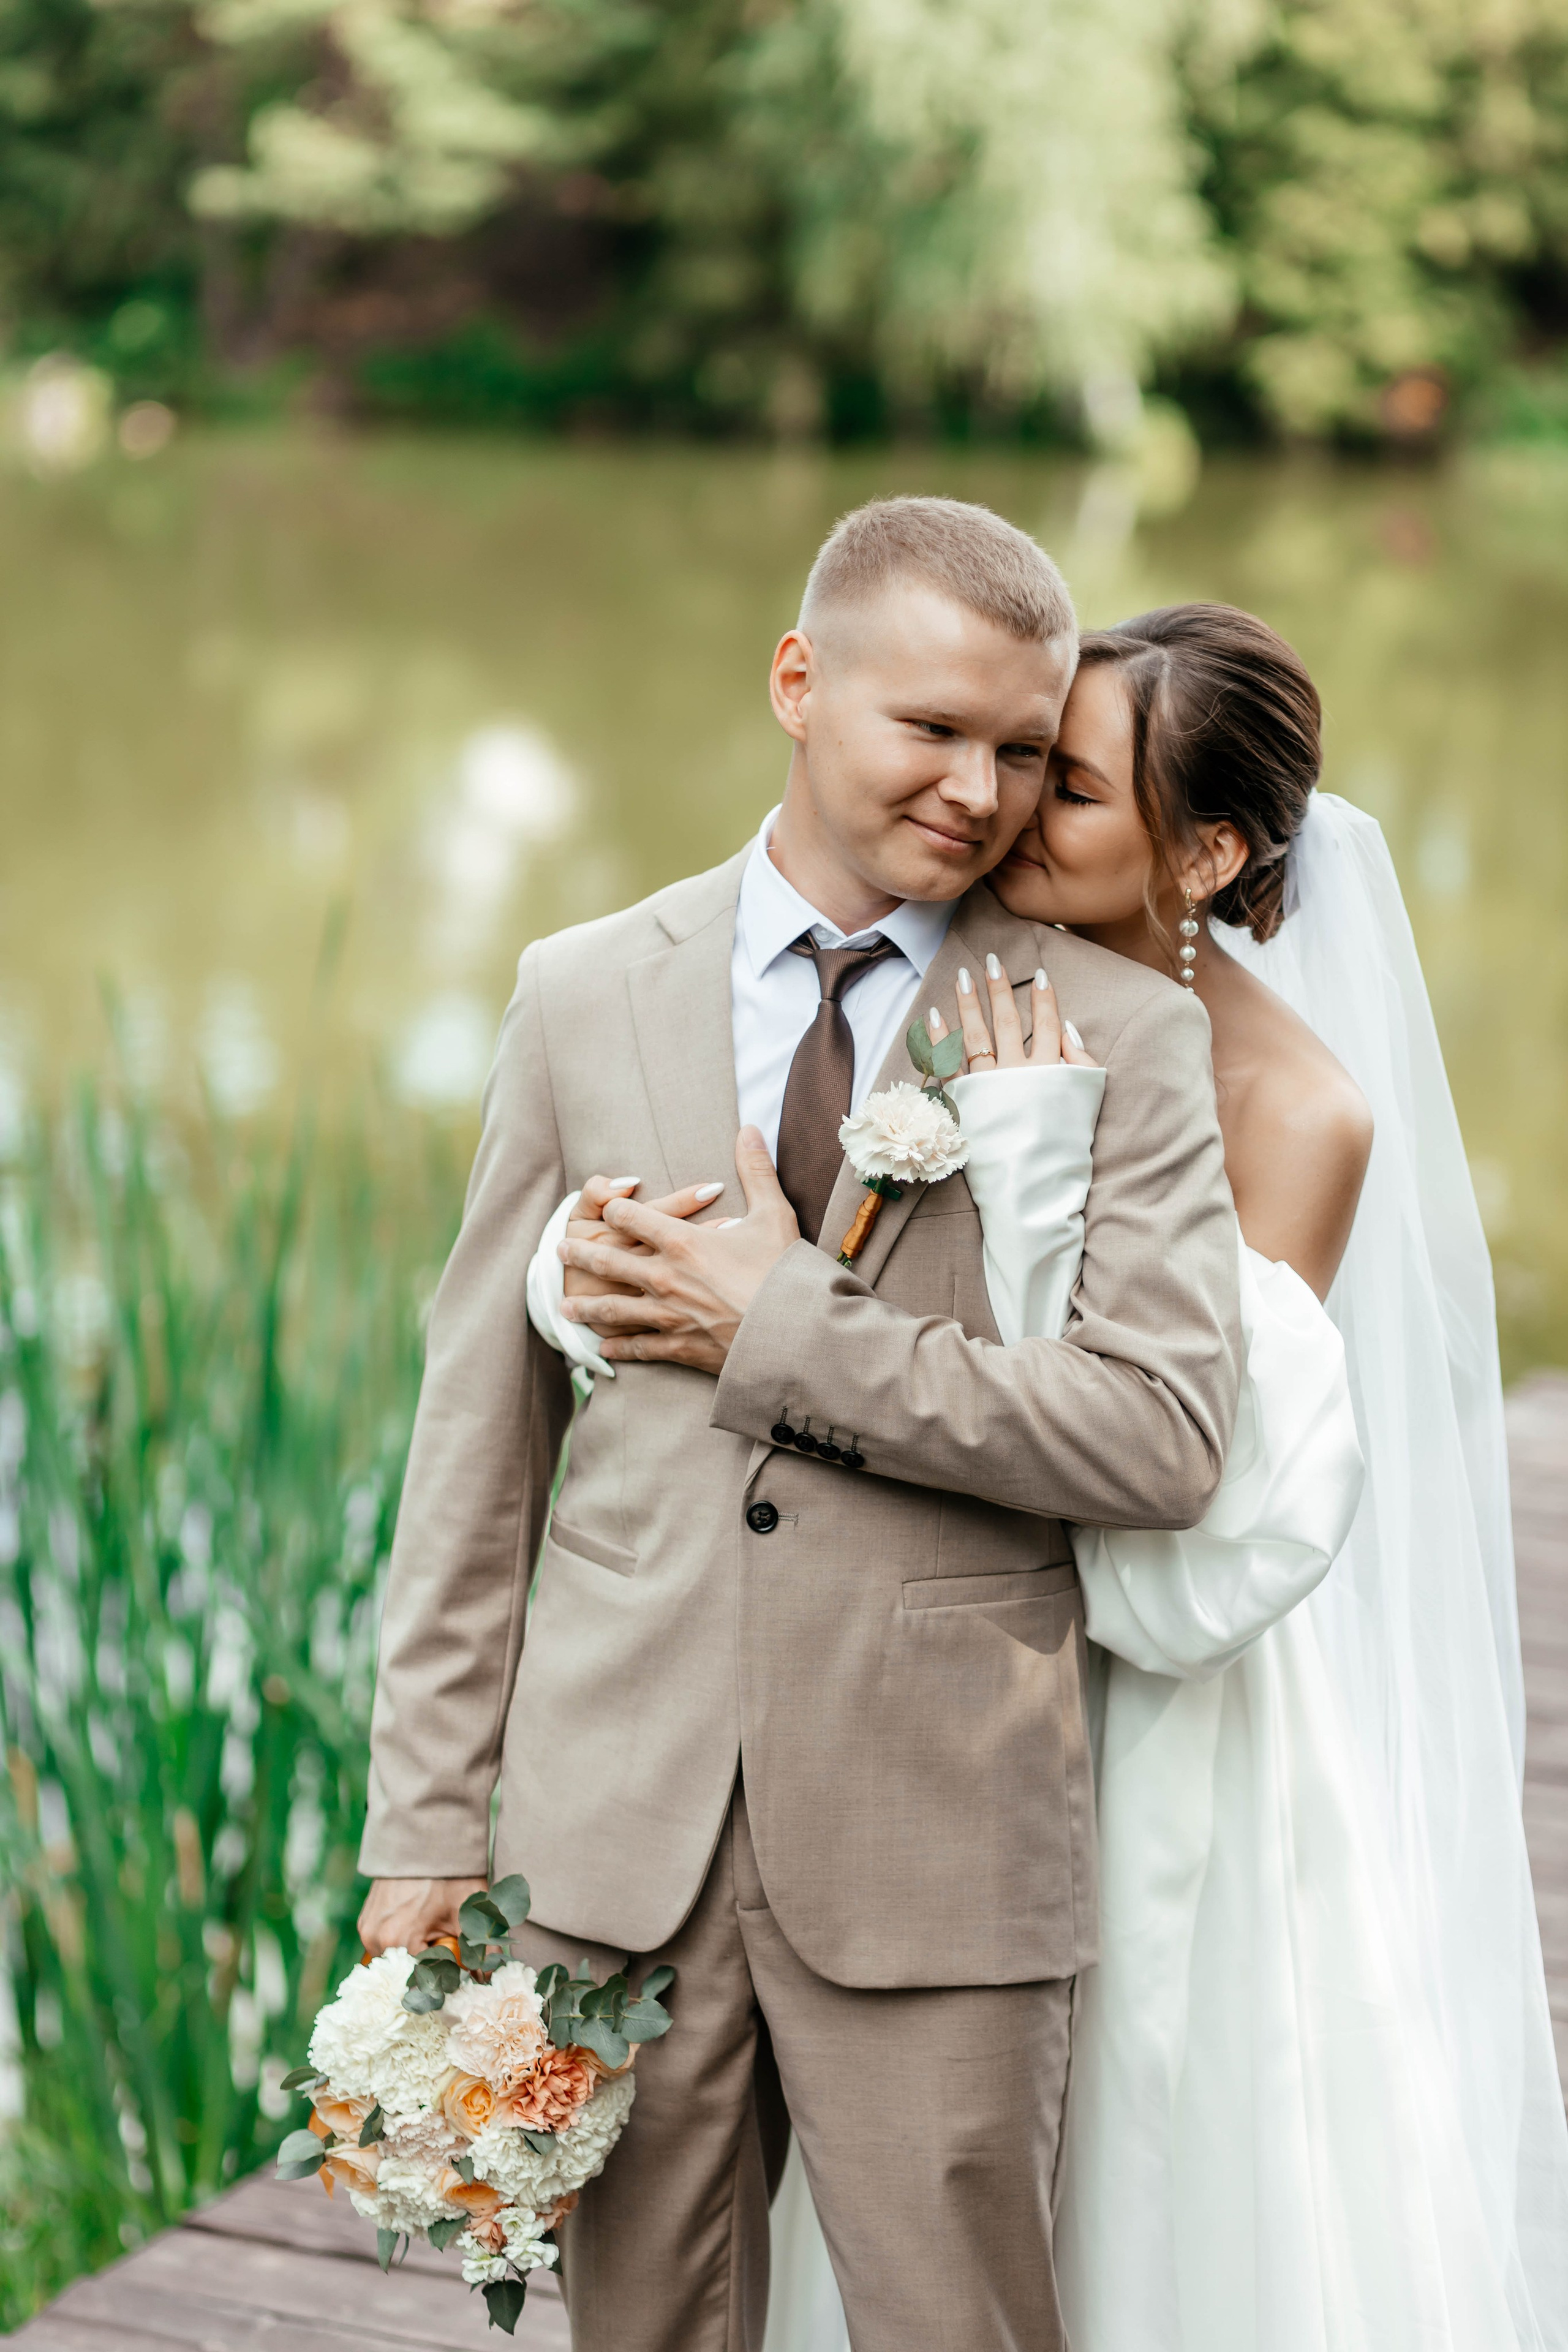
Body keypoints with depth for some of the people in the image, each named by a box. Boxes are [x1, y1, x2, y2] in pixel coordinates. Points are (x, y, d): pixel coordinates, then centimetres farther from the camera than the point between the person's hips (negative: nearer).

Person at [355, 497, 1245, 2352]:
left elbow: (1168, 1436, -12)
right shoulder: (585, 995, 6)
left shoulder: (1120, 1031, -1)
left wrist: (784, 1330, -13)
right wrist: (426, 1819, 5)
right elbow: (479, 1427, 7)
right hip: (620, 1830, 2)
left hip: (939, 1850, -2)